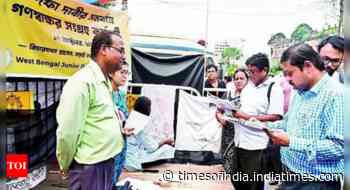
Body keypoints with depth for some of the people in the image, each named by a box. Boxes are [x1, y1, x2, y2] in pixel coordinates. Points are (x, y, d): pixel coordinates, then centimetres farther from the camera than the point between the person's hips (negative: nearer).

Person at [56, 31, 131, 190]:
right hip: (89, 166, -9)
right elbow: (67, 132, -21)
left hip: (107, 161, 9)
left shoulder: (105, 81, 10)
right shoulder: (82, 81, -20)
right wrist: (65, 166, -9)